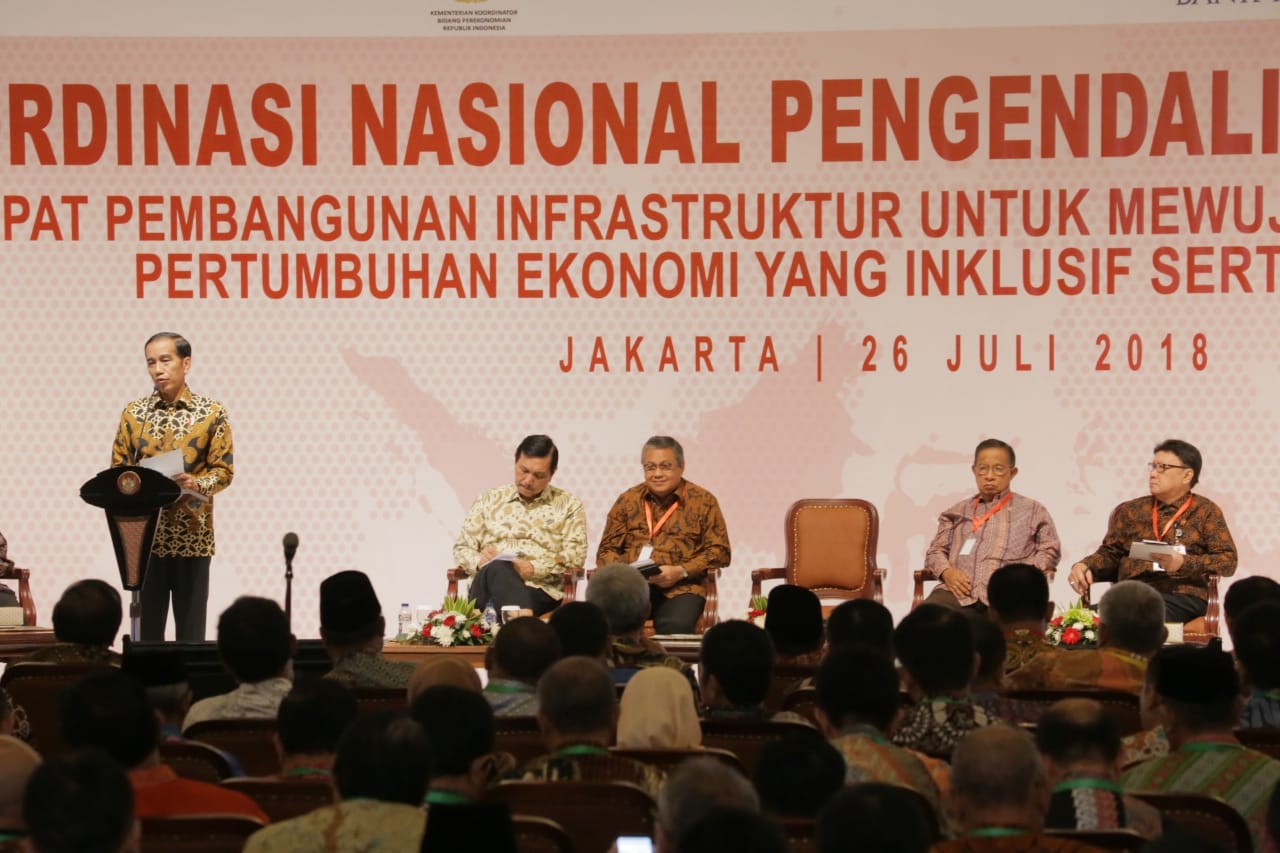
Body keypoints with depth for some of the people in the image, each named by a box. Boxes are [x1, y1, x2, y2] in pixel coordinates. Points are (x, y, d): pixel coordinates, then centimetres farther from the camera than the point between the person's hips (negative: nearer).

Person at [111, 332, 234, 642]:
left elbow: (223, 469, -1)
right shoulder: (133, 413, 5)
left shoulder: (211, 412, 0)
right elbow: (117, 468, 8)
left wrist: (197, 484, -21)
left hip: (193, 534, -1)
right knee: (147, 625, 4)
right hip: (144, 533, 1)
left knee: (191, 627, 3)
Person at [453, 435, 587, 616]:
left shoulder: (569, 506, 17)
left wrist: (533, 568, -13)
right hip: (488, 580, 2)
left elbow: (575, 556, 4)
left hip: (540, 590, -1)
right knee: (497, 568, -40)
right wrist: (479, 561, -6)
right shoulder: (488, 499, 23)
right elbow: (462, 548, 19)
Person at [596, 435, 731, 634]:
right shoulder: (628, 500, 18)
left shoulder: (703, 501, 9)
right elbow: (607, 549, 20)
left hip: (680, 588, -2)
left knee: (675, 626, -36)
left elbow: (719, 551, 5)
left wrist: (681, 572, -10)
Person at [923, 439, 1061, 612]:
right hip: (958, 591, 2)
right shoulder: (958, 511, 30)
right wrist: (946, 572, 0)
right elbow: (936, 550, 24)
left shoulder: (1032, 510, 23)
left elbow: (1049, 550, 15)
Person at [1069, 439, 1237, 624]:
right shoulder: (1128, 511, 22)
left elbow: (1228, 561, 4)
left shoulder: (1205, 511, 12)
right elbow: (1110, 553, 22)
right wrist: (1084, 566, -1)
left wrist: (1183, 563, -13)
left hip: (1183, 597, -3)